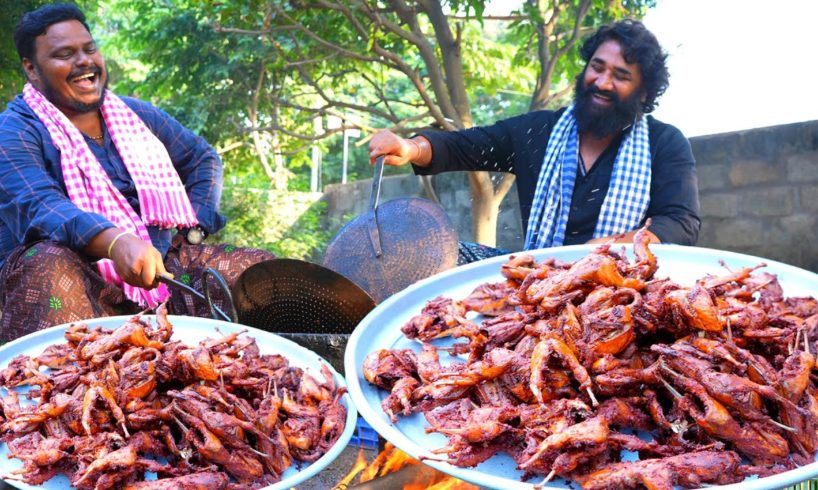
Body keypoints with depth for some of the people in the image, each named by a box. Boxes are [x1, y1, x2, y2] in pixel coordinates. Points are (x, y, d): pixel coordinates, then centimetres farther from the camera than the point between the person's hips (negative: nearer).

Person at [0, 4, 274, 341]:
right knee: (50, 267, -40)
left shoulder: (136, 115, 16)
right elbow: (39, 207, -22)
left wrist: (194, 228, 8)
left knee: (263, 268, -10)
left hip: (163, 264, 5)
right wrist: (114, 242, -41)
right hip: (79, 274, -5)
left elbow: (203, 159, 25)